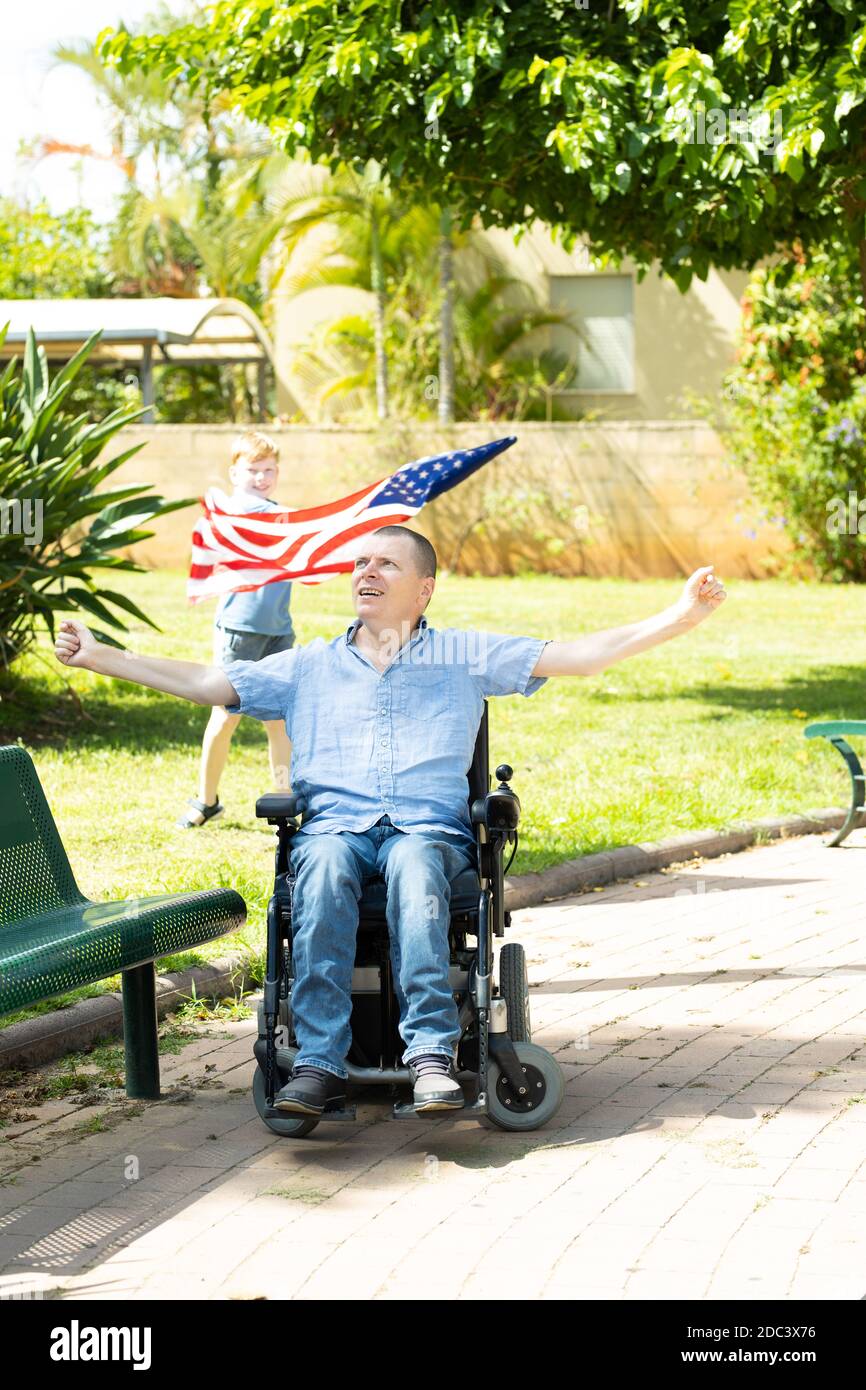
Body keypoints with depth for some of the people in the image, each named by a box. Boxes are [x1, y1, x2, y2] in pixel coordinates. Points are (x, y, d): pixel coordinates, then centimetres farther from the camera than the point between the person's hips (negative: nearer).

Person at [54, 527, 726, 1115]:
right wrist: (100, 656, 15)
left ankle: (432, 1055, -45)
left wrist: (679, 618, -2)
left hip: (431, 830, -1)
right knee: (325, 867, -35)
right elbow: (204, 682, 21)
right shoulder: (309, 666, 23)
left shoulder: (467, 656, 17)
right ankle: (320, 1062, -43)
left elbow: (576, 655, 9)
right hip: (335, 825, 1)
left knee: (415, 863, -37)